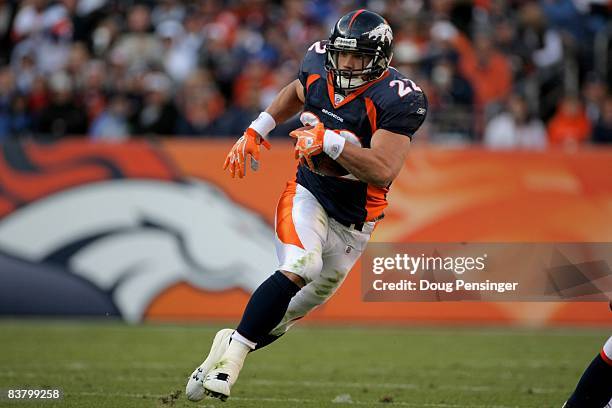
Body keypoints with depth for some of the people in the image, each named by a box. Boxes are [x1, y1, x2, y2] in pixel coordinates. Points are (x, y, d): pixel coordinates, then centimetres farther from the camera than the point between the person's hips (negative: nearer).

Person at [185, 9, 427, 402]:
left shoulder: (396, 100, -23)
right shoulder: (319, 70, -8)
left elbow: (383, 172, -30)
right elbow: (296, 93, 19)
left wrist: (331, 141, -36)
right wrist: (256, 131, 12)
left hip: (353, 217, 0)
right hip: (308, 193, 0)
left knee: (313, 297, 10)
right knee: (300, 268, -26)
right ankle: (230, 357, -22)